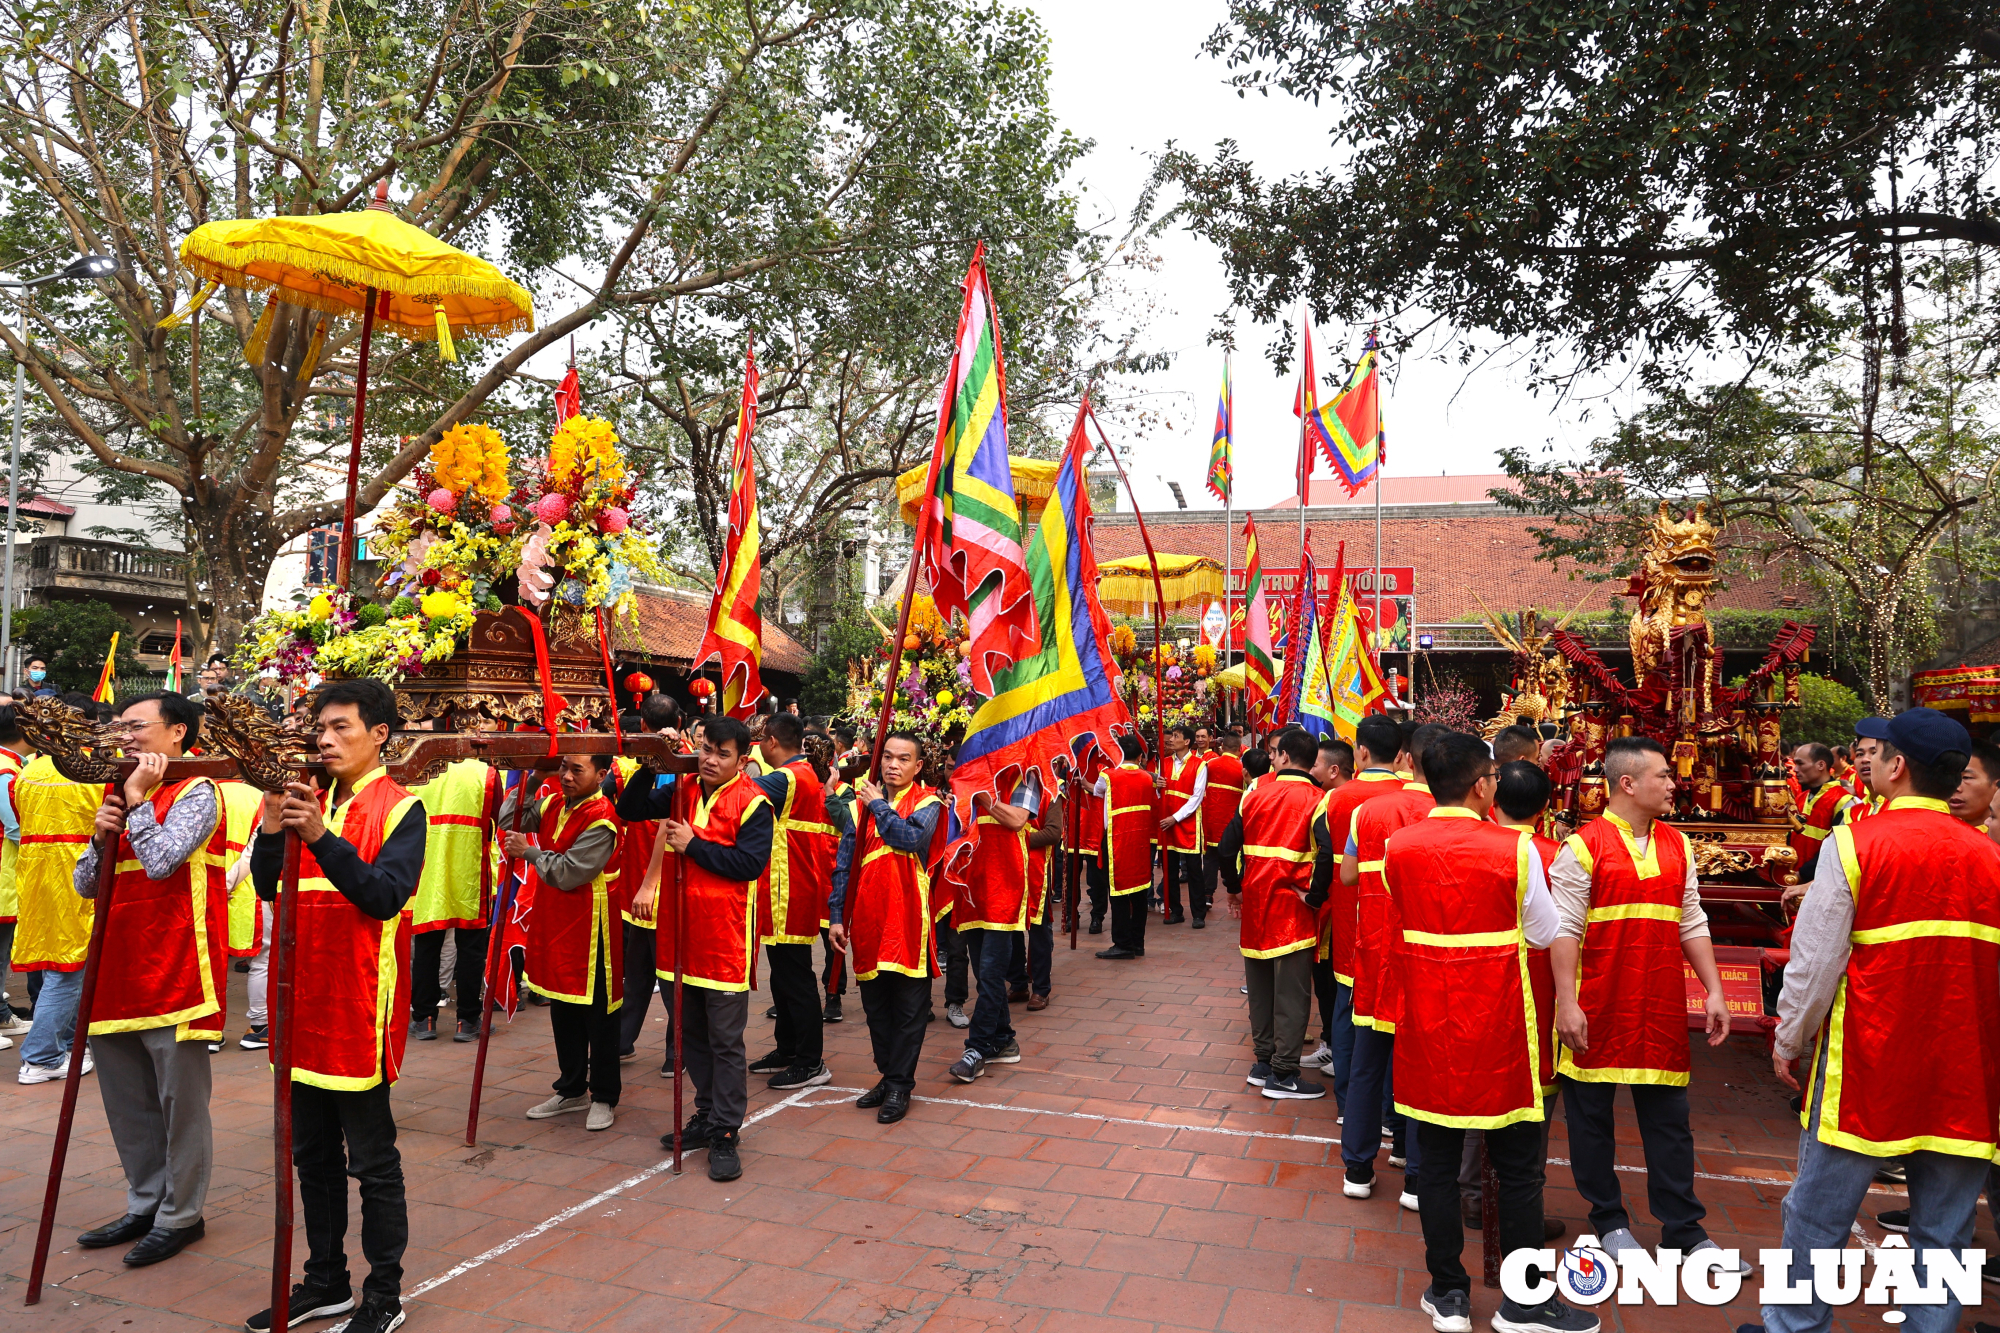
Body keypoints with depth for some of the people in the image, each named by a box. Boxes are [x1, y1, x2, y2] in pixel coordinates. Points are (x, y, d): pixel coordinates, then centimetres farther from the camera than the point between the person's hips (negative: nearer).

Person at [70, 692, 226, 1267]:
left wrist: (137, 799, -13)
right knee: (127, 1100, 17)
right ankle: (146, 1204, 31)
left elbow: (160, 860, -24)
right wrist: (102, 838, -3)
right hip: (120, 971, 8)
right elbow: (85, 885, 16)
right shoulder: (120, 794, 16)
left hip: (174, 972, -8)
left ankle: (181, 1215, 15)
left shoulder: (196, 794, -8)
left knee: (179, 1100, 2)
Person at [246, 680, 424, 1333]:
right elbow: (267, 887, 4)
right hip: (304, 1005, 7)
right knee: (312, 1152, 17)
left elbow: (384, 896, -20)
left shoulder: (400, 808, -9)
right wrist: (272, 829, -13)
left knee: (372, 1159, 3)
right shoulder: (309, 802, 10)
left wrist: (322, 837, -29)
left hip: (359, 1007, -6)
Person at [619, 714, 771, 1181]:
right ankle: (707, 1116, 32)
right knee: (692, 1034, 17)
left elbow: (751, 863, -18)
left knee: (726, 1041, 0)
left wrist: (694, 845, -16)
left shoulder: (753, 803, -9)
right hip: (682, 932, 7)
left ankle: (726, 1133, 9)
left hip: (724, 937, -6)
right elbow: (630, 810, 9)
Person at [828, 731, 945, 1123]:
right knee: (875, 1005, 13)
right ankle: (889, 1074, 28)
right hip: (868, 918, 4)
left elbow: (912, 838, -23)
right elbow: (844, 864, 10)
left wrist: (879, 805, -11)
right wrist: (836, 915, 5)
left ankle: (900, 1085, 14)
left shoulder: (926, 802, -2)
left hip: (908, 918, -4)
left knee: (908, 1008, 3)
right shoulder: (860, 804, 9)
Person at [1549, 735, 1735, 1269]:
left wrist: (1714, 991, 6)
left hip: (1662, 1005, 5)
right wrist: (1566, 1003, -15)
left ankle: (1683, 1228, 22)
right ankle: (1608, 1219, 25)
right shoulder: (1583, 847, -10)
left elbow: (1692, 924, 13)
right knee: (1591, 1113, 8)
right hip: (1598, 1007, -4)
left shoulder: (1677, 846, 8)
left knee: (1669, 1115, 10)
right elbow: (1565, 930, -11)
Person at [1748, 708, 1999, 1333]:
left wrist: (1788, 1040, 3)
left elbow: (1815, 960, -10)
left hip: (1867, 1068, -4)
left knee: (1819, 1211, 9)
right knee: (1943, 1229, 12)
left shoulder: (1854, 844, -10)